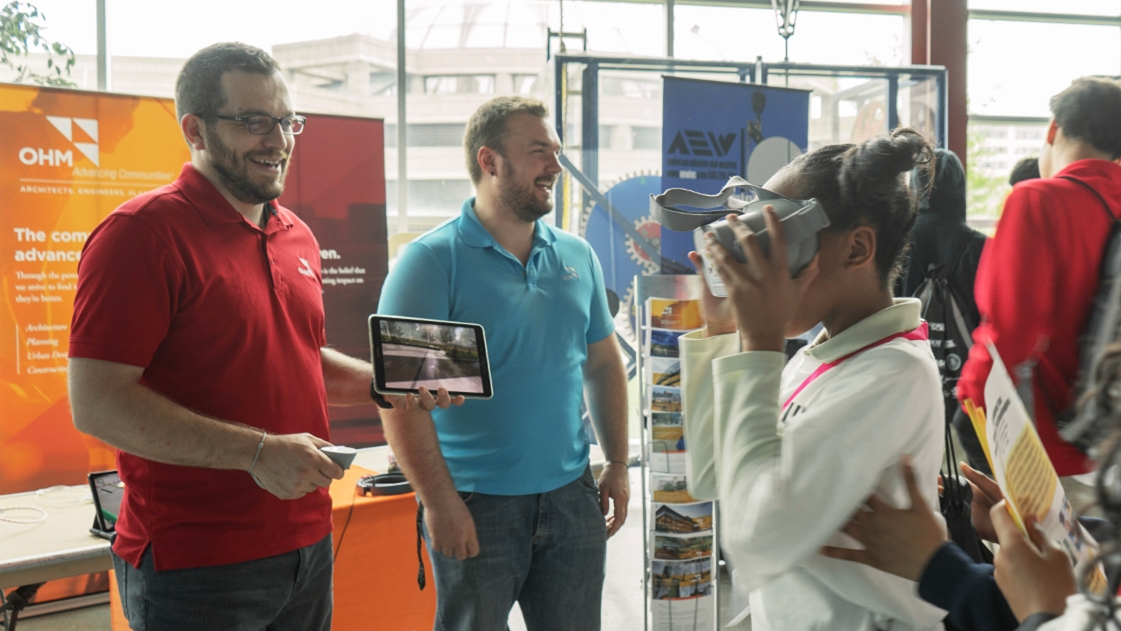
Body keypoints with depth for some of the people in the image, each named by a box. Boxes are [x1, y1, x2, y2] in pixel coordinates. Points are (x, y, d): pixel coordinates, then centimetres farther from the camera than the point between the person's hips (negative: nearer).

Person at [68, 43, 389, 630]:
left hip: (308, 544, 7)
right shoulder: (142, 231, -13)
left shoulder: (297, 236, 10)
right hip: (194, 566, -7)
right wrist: (258, 452, -23)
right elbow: (96, 403, -19)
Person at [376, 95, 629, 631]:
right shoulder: (431, 260, -11)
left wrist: (618, 465, 11)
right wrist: (439, 501, -18)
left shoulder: (577, 256, 7)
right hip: (476, 506, -5)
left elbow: (604, 364, 15)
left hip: (572, 496, 5)